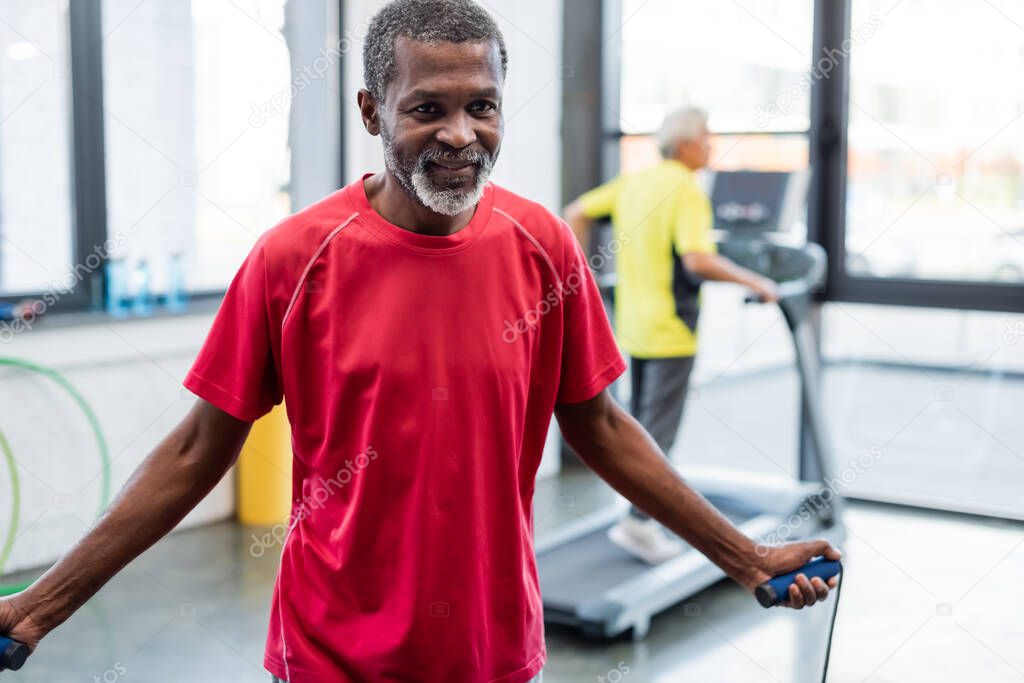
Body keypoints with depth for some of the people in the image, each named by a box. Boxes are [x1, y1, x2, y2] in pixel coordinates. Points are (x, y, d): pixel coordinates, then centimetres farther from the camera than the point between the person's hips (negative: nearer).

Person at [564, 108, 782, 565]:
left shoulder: (632, 183, 9)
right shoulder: (687, 191, -15)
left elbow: (576, 214, 13)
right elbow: (698, 260, -27)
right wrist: (753, 282, -16)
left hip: (633, 326, 8)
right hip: (670, 331, -8)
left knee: (640, 425, 17)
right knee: (658, 431, -3)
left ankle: (645, 513, 25)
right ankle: (637, 521, -3)